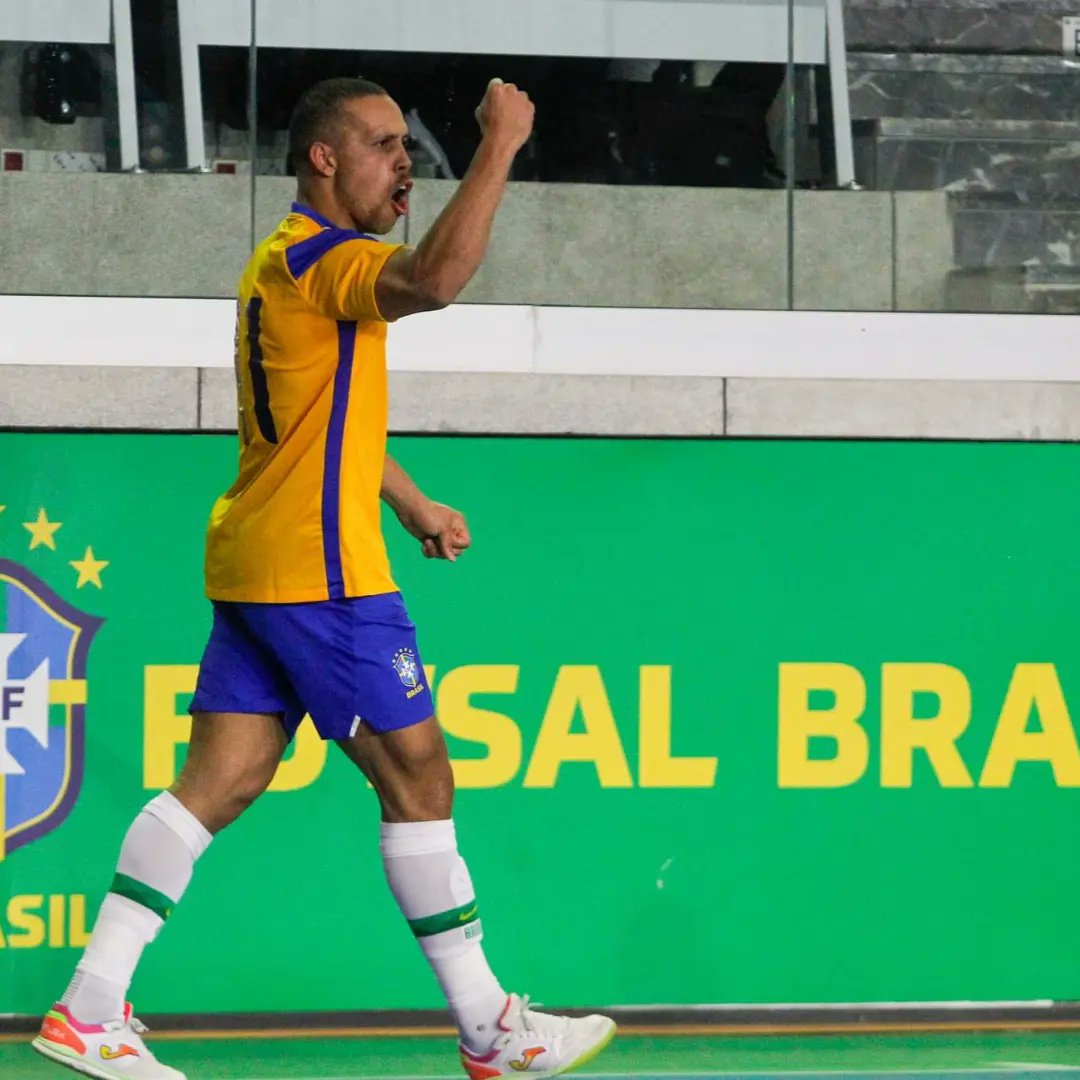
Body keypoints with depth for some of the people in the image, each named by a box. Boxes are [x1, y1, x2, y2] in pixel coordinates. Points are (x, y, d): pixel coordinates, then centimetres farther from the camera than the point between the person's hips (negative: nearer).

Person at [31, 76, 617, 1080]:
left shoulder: (297, 262, 20)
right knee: (417, 774, -2)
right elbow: (433, 279, -34)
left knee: (221, 779, 5)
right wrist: (499, 145, -29)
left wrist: (414, 505, 33)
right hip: (319, 572, -10)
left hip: (256, 573, 10)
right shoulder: (314, 256, -13)